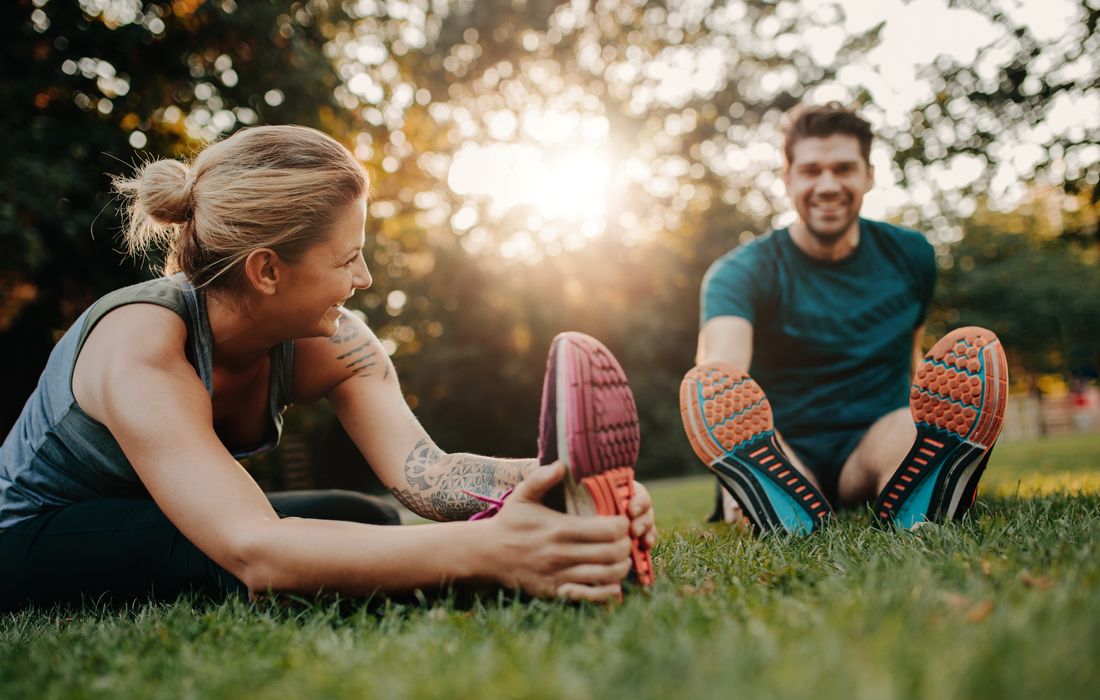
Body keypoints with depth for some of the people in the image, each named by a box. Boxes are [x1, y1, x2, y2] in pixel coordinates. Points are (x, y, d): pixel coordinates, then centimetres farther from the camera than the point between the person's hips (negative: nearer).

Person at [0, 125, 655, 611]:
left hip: (152, 529, 6)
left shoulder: (331, 343, -16)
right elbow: (254, 553, -48)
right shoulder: (142, 352, -35)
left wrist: (555, 477, -49)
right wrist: (485, 551, -60)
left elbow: (424, 471, -29)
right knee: (341, 525, -29)